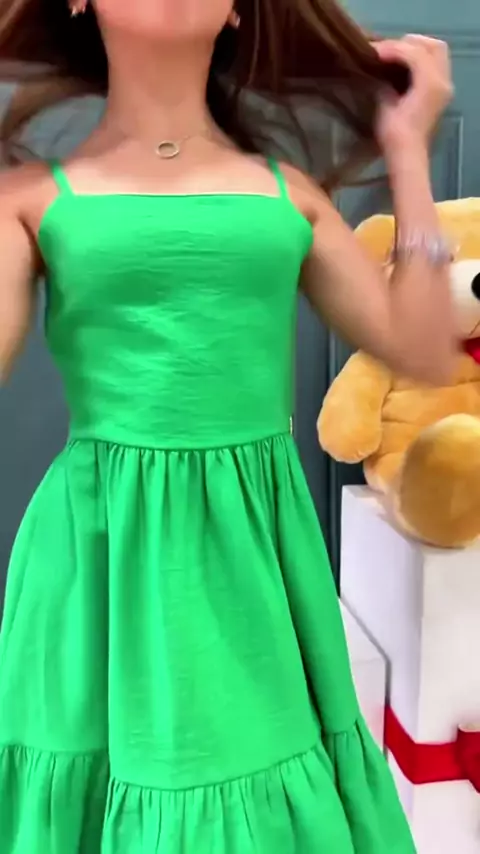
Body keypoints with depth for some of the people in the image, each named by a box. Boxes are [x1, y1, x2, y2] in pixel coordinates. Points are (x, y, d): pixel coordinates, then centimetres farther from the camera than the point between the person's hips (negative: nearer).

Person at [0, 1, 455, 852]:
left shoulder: (289, 191, 9)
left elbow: (424, 351, 4)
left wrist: (408, 151, 7)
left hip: (258, 546, 3)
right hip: (105, 549, -2)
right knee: (117, 775, 9)